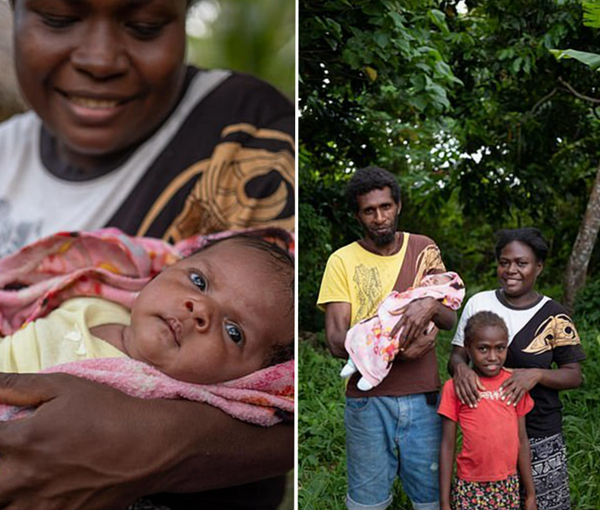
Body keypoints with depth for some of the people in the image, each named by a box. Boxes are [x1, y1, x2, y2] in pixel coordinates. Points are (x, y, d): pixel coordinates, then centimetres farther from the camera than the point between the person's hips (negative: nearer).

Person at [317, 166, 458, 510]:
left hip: (423, 395, 2)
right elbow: (337, 341, -10)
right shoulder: (342, 261, -2)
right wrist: (397, 348, -23)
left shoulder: (424, 250, 6)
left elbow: (450, 319, 0)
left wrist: (430, 305, -23)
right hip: (368, 398, -2)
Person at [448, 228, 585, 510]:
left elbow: (574, 375, -2)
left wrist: (537, 374, -22)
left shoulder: (553, 316, -4)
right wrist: (460, 367, -20)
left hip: (539, 437, -1)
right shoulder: (478, 303, -1)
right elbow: (456, 355, 4)